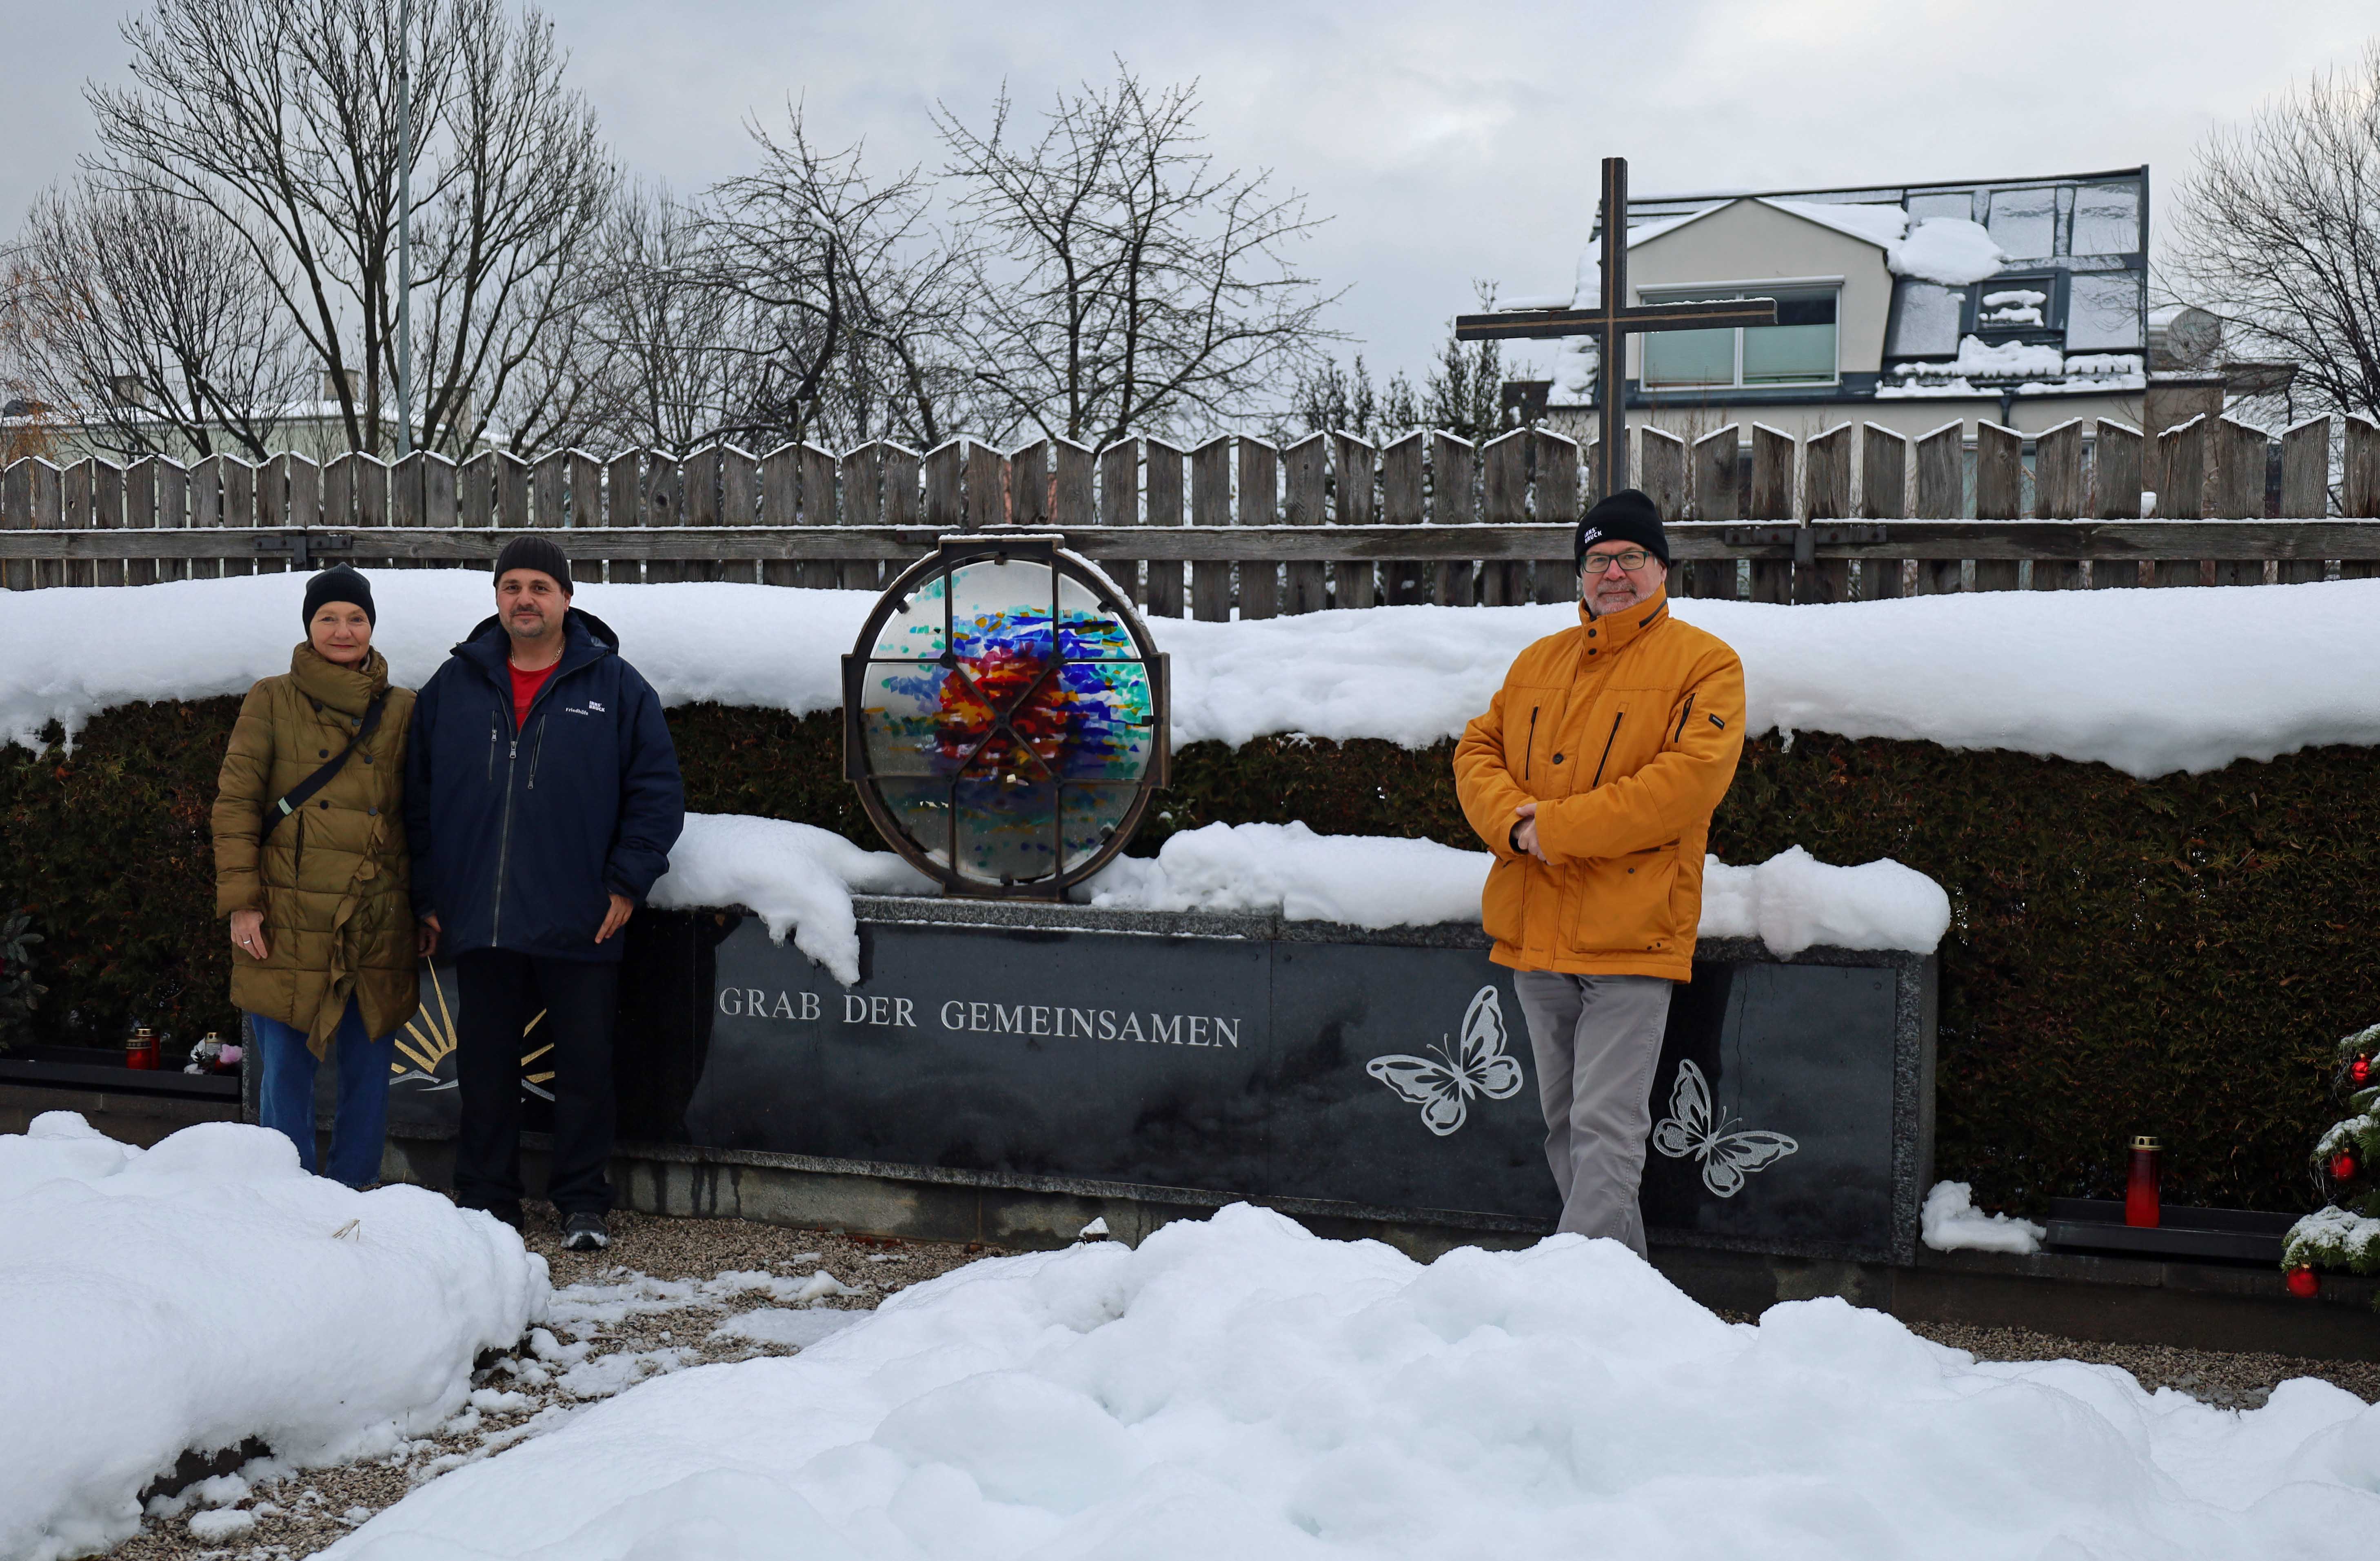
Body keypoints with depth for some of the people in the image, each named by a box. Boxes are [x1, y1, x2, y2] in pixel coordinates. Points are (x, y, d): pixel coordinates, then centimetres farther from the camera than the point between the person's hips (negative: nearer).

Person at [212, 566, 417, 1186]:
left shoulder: (403, 712, 10)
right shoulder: (272, 703, 5)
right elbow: (235, 802, 1)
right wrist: (240, 901, -7)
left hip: (379, 927, 2)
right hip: (289, 924, -2)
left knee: (368, 1077, 6)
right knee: (285, 1076, 1)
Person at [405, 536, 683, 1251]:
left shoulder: (615, 688, 2)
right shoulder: (453, 687, 9)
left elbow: (658, 790, 2)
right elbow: (418, 797, 14)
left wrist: (627, 882, -6)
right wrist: (428, 895, 9)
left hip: (581, 923, -2)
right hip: (479, 921, 2)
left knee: (585, 1064, 4)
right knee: (485, 1066, 9)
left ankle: (582, 1204, 15)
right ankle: (486, 1201, 21)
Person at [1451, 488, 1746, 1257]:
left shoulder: (1703, 663, -2)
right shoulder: (1539, 661, 16)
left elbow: (1690, 778, -15)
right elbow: (1479, 749, 12)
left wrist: (1555, 827, -16)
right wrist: (1513, 820, -11)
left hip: (1629, 935, -6)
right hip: (1535, 933, 6)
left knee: (1606, 1129, -9)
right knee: (1564, 1122, 14)